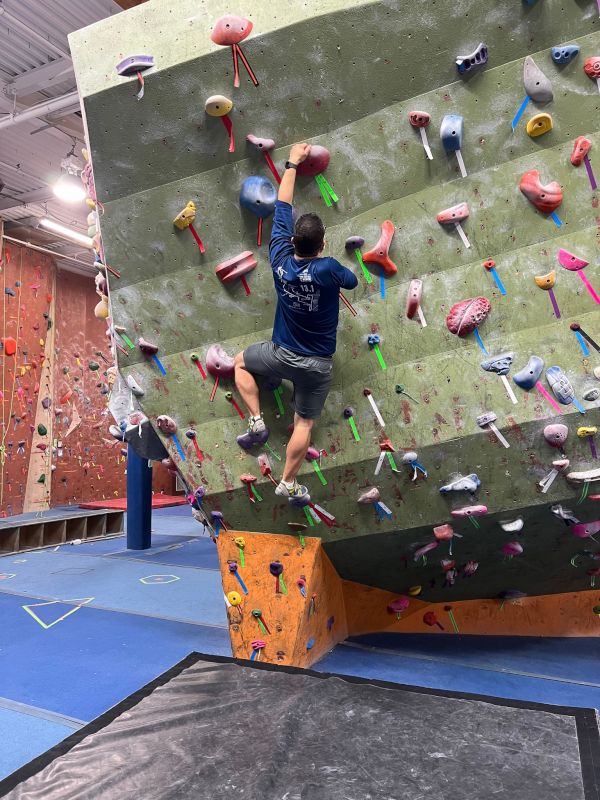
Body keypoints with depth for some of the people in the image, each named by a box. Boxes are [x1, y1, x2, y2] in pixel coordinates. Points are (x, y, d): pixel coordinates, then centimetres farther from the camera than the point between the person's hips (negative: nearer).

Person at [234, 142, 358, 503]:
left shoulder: (280, 259, -13)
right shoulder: (327, 269, -24)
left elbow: (282, 208, 0)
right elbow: (352, 281, 0)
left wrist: (292, 164, 12)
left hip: (282, 355, 2)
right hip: (318, 364, -1)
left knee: (241, 363, 30)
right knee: (304, 424, 13)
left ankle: (257, 423, 19)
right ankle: (288, 484, 25)